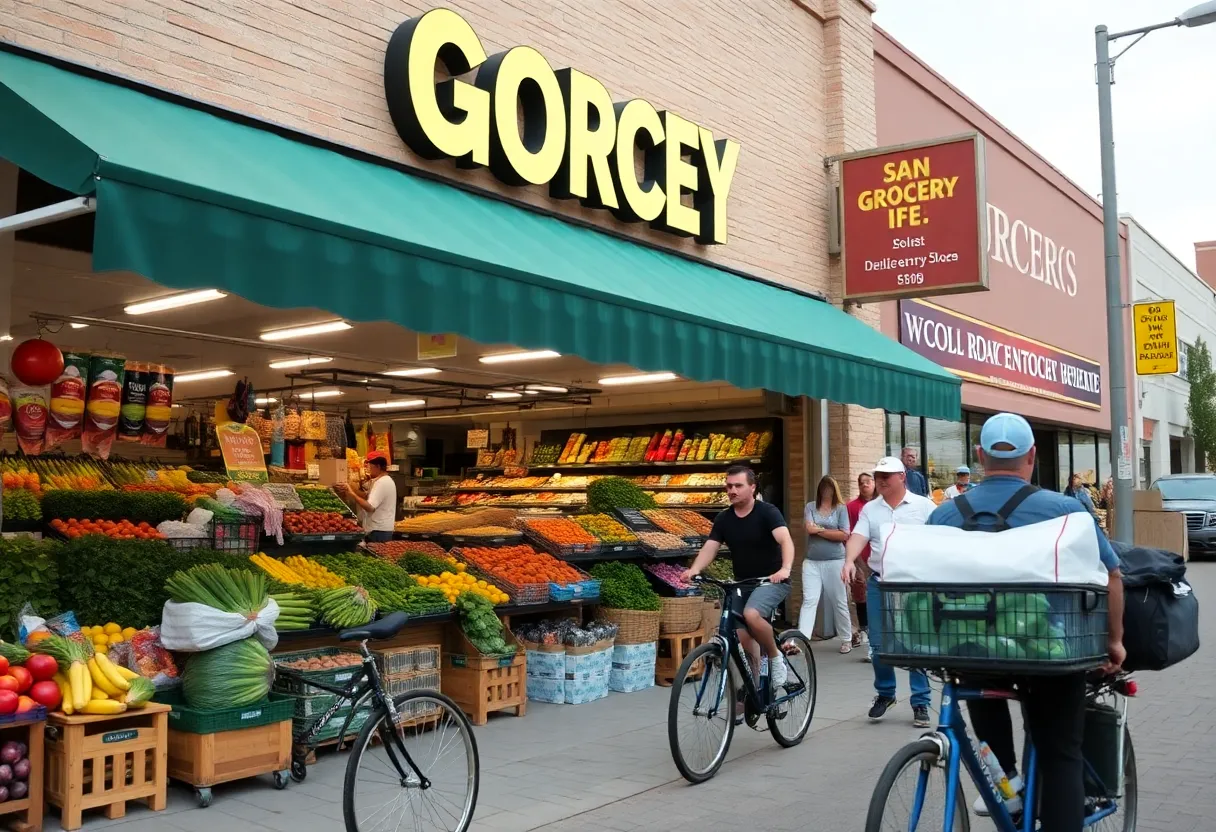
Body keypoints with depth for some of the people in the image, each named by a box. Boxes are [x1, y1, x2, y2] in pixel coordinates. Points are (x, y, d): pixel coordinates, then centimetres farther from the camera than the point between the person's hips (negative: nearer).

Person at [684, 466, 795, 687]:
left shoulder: (767, 512, -13)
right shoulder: (723, 519, 2)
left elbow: (785, 540, -27)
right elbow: (709, 548, -7)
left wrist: (785, 568, -46)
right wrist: (694, 570, -28)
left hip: (771, 581, -5)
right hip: (742, 583, 6)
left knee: (751, 614, -32)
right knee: (742, 639, -1)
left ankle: (776, 657, -8)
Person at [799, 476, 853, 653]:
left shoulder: (841, 508, 2)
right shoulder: (810, 507, 6)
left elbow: (844, 535, -7)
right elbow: (809, 529, -8)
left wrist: (819, 529, -9)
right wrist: (830, 531, -8)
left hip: (835, 562, -1)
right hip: (811, 562, 1)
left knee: (839, 602, 9)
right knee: (809, 601, -7)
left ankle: (847, 639, 23)